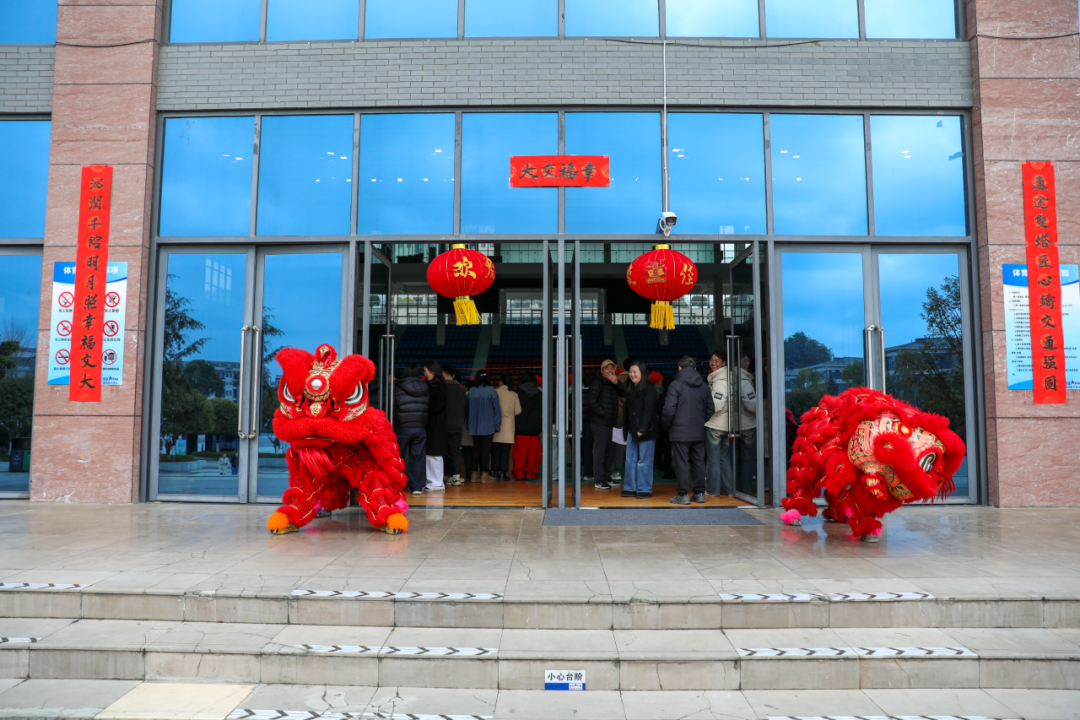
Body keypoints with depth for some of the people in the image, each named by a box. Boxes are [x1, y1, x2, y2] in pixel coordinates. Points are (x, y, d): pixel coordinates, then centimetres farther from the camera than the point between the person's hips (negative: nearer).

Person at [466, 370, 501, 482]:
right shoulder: (491, 391, -8)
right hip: (488, 426, -3)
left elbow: (466, 408, 10)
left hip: (474, 426, 3)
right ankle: (485, 474, 3)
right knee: (486, 449, 2)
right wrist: (497, 426, 1)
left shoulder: (471, 392, 0)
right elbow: (497, 409, -6)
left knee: (476, 449, 10)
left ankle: (475, 474, 11)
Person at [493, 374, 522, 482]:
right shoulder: (514, 395, 0)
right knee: (505, 451, 3)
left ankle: (496, 474, 6)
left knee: (495, 451, 6)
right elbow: (518, 411, -1)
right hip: (508, 426, 0)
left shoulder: (495, 392, -4)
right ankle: (503, 474, 3)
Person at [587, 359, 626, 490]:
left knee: (610, 451, 11)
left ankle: (607, 477, 20)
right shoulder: (597, 382, -5)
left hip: (611, 422, 8)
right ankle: (599, 480, -3)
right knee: (600, 451, -6)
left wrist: (616, 383, -10)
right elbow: (592, 401, -13)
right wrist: (603, 414, -11)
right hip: (600, 422, -7)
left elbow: (624, 393, 3)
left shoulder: (613, 384, 17)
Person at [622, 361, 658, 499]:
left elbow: (648, 410, -15)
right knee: (630, 459, 8)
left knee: (644, 460, -1)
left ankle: (644, 490, 7)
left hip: (646, 431, -8)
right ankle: (630, 488, 14)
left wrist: (642, 429, -19)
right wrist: (626, 426, 10)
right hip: (632, 430, 8)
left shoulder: (649, 388, -10)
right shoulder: (630, 389, 14)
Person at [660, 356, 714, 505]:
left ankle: (683, 495, 1)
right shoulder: (704, 386, 8)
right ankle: (699, 493, 15)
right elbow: (710, 409, 11)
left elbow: (669, 410, -14)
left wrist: (665, 425, 2)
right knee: (698, 461, 11)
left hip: (680, 432, -5)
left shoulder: (676, 385, -10)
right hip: (698, 432, 5)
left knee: (682, 462, -1)